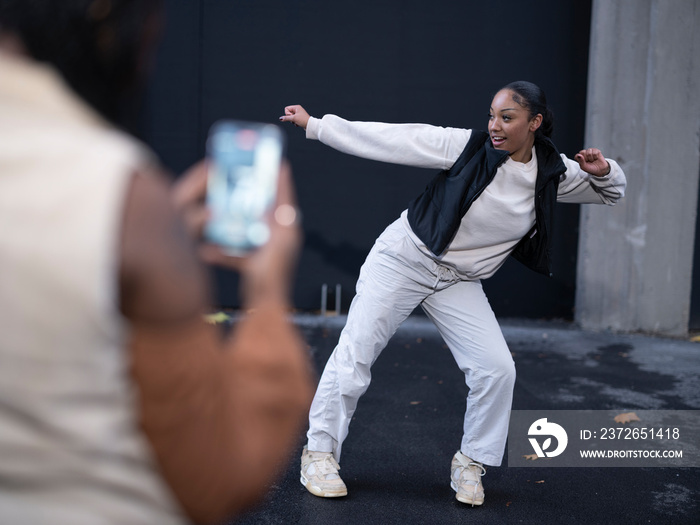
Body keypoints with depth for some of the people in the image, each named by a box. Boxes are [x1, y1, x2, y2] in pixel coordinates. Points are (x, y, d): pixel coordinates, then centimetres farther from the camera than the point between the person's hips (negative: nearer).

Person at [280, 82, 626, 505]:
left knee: (497, 369, -7)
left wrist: (602, 171, -15)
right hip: (404, 259, -3)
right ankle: (320, 451, 12)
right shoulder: (468, 145, -15)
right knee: (356, 352, -5)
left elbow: (611, 193, 10)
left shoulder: (553, 174, -5)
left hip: (460, 282, 3)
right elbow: (391, 139, -13)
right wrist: (314, 125, -12)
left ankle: (471, 463, 14)